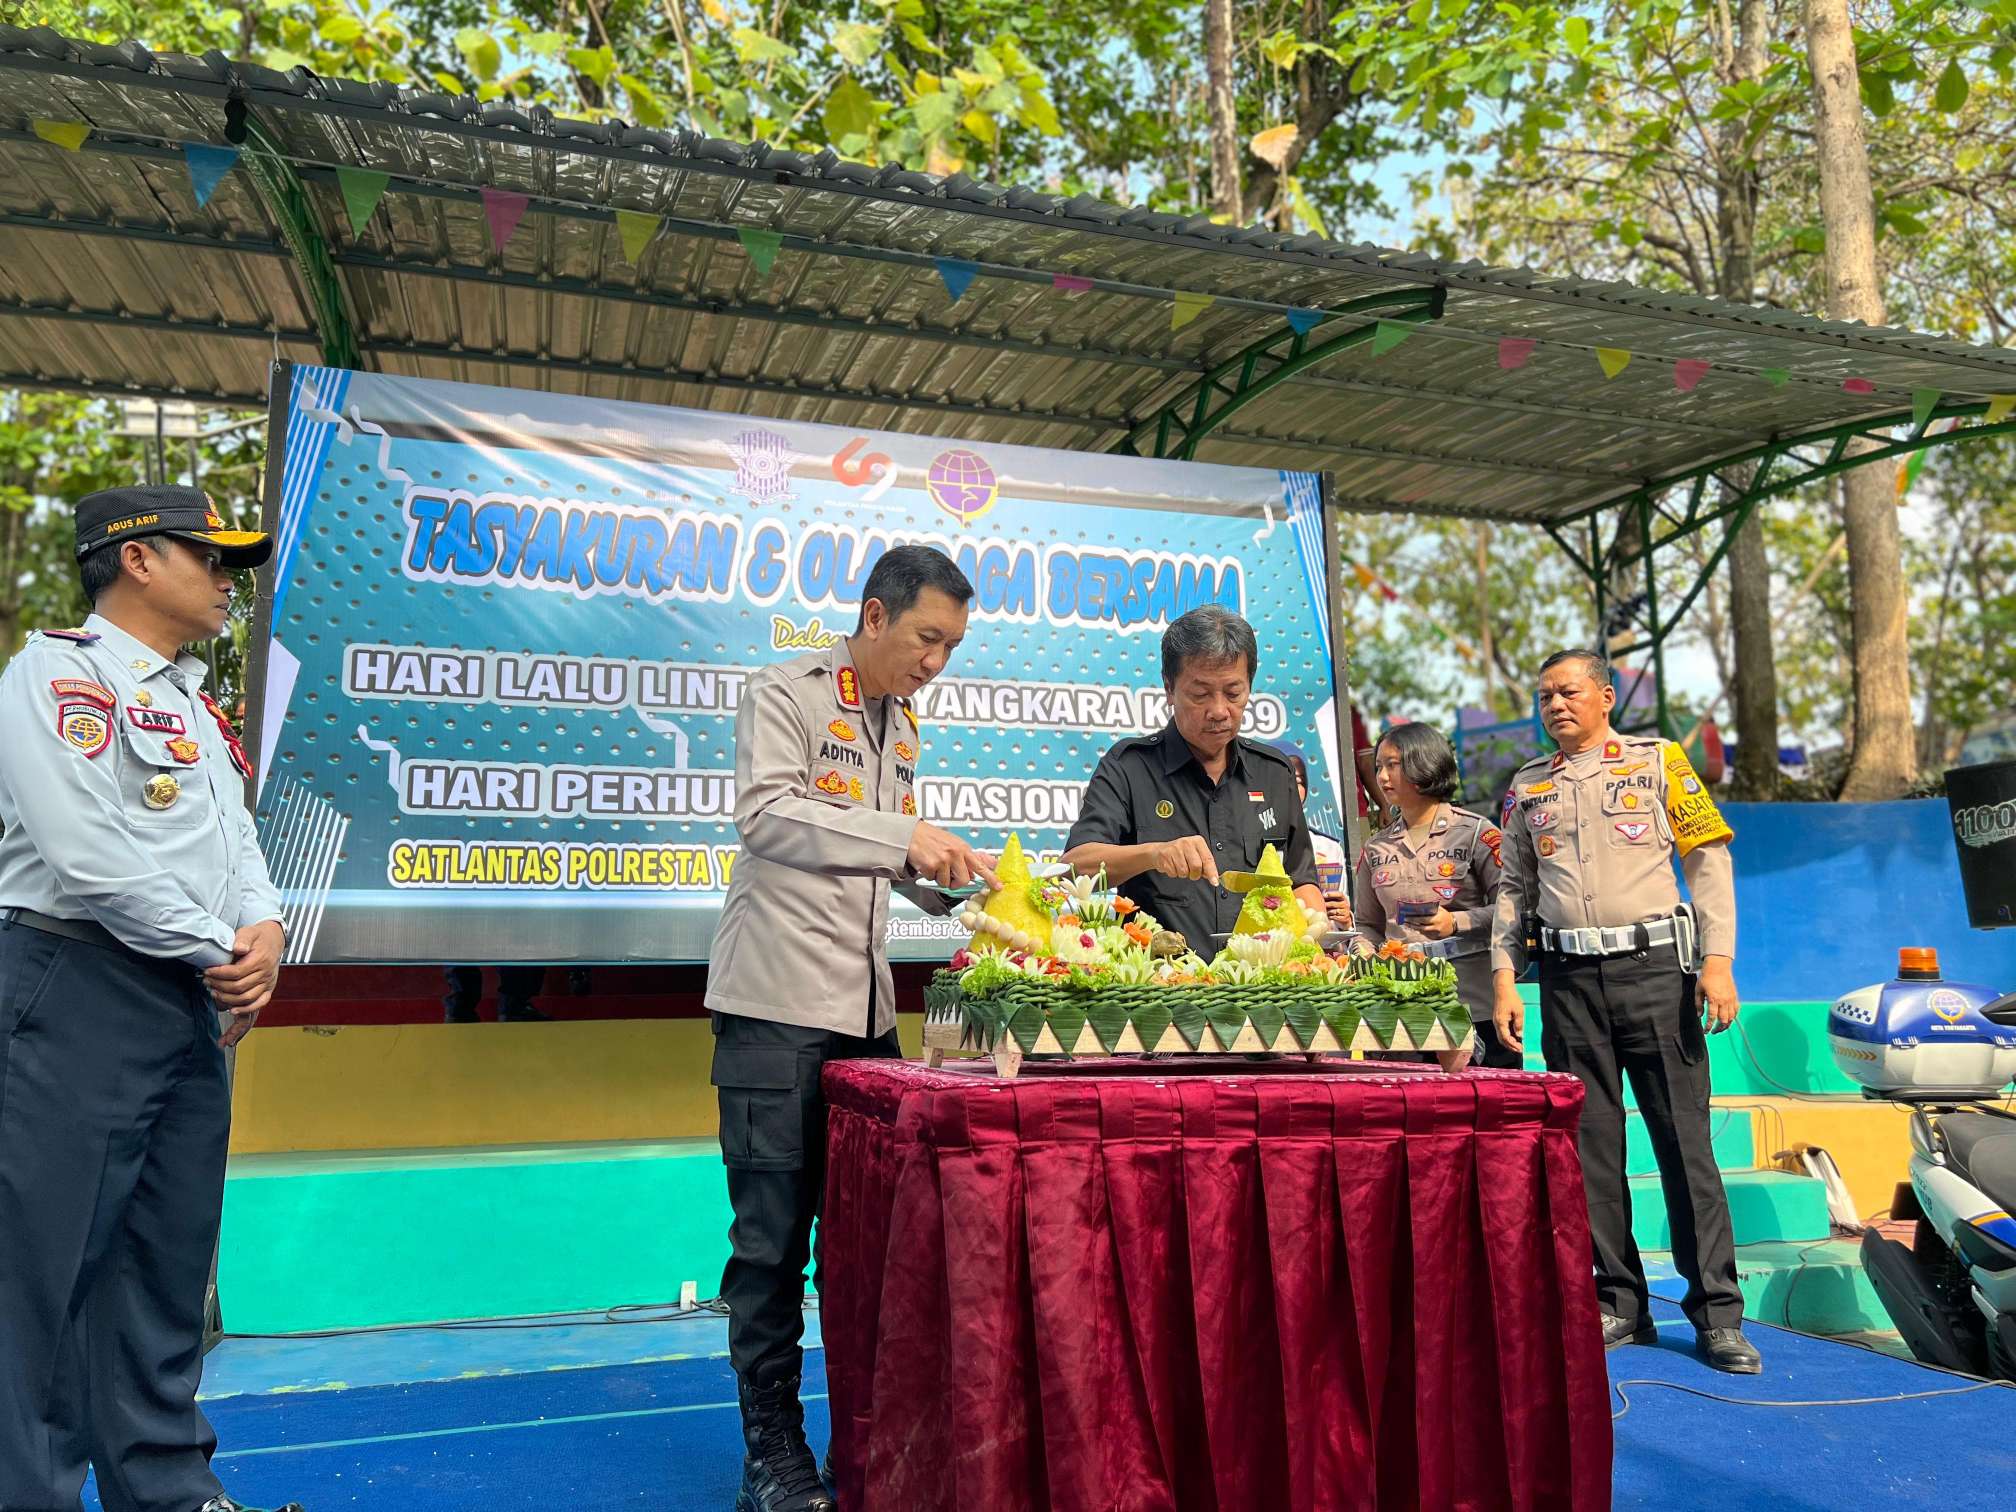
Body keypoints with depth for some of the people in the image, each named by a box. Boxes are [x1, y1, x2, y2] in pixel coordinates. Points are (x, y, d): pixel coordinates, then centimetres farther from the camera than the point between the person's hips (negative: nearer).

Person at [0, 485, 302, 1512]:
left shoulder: (194, 706, 18)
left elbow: (236, 839, 15)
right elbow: (90, 857, -19)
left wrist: (263, 929, -6)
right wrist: (220, 954, -11)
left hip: (192, 1005, 9)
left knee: (167, 1261, 14)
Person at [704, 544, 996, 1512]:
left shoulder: (902, 724, 17)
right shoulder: (786, 694, -5)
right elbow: (765, 814, -19)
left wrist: (955, 887, 4)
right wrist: (906, 836, -25)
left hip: (865, 1005, 7)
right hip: (778, 1003, -7)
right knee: (774, 1235, 0)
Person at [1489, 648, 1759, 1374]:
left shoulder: (1659, 760, 5)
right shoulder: (1527, 786, 13)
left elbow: (1709, 859, 1)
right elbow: (1513, 888, 14)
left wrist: (1717, 960, -8)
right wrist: (1505, 979, 5)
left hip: (1654, 967, -3)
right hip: (1569, 980, 3)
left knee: (1684, 1136, -2)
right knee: (1589, 1144, 5)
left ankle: (1717, 1312, 8)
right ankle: (1619, 1303, 15)